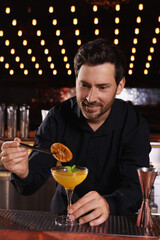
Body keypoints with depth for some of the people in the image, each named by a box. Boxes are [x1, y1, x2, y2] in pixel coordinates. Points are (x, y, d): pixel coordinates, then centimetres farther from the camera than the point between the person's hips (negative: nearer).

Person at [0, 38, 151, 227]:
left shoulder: (135, 126, -10)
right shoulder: (58, 117, -6)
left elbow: (134, 189, -21)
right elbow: (31, 185, -9)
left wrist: (108, 204, -42)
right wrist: (23, 172, -32)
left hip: (114, 223, 1)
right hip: (63, 214, 0)